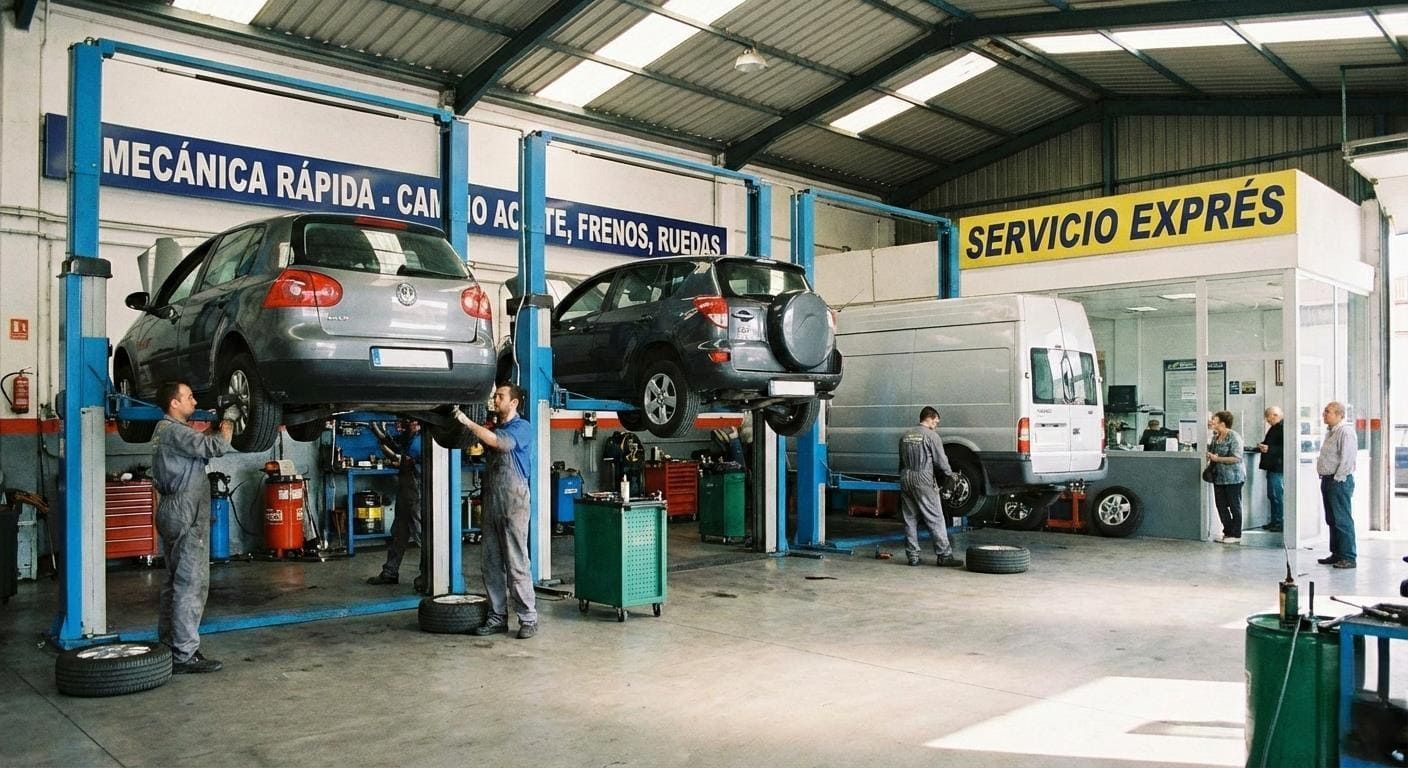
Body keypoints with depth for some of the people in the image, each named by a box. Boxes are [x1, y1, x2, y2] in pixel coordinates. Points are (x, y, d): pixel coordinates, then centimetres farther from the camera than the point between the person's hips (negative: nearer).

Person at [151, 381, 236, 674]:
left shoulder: (166, 430, 17)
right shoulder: (173, 430, -15)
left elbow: (200, 444, 25)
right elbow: (216, 447, -22)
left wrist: (215, 424, 14)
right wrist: (228, 420, -7)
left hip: (174, 510, 11)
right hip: (185, 513, -11)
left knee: (175, 582, 15)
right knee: (191, 583, -9)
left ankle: (168, 645, 22)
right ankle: (185, 655, -8)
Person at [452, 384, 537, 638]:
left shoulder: (522, 427, -5)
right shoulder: (494, 427, 20)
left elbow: (500, 443, -21)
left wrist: (468, 422, -21)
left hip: (513, 502, -7)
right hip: (491, 501, 8)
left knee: (517, 564, -7)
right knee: (491, 564, 8)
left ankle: (528, 619, -1)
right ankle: (497, 618, 14)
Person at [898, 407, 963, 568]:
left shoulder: (905, 436, 15)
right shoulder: (931, 435, -6)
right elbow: (941, 461, -6)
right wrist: (950, 473, 11)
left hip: (905, 480, 7)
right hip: (923, 481, -6)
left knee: (910, 520, 9)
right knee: (936, 520, -2)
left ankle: (913, 556, 10)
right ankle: (945, 556, -2)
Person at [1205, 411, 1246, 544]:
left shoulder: (1234, 437, -13)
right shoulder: (1215, 437, 11)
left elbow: (1236, 458, -20)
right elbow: (1211, 452, 25)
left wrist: (1217, 459, -21)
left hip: (1233, 478, -8)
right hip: (1219, 477, 8)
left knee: (1234, 506, 1)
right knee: (1221, 505, 10)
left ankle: (1236, 535, 9)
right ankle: (1228, 532, 21)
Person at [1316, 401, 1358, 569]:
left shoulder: (1346, 432, -14)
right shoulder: (1331, 432, 17)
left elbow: (1347, 459, -19)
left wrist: (1338, 478, -18)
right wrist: (1325, 478, 16)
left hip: (1339, 481, -10)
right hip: (1327, 480, 10)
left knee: (1342, 520, -7)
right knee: (1332, 520, 14)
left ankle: (1348, 557, -3)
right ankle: (1336, 554, 21)